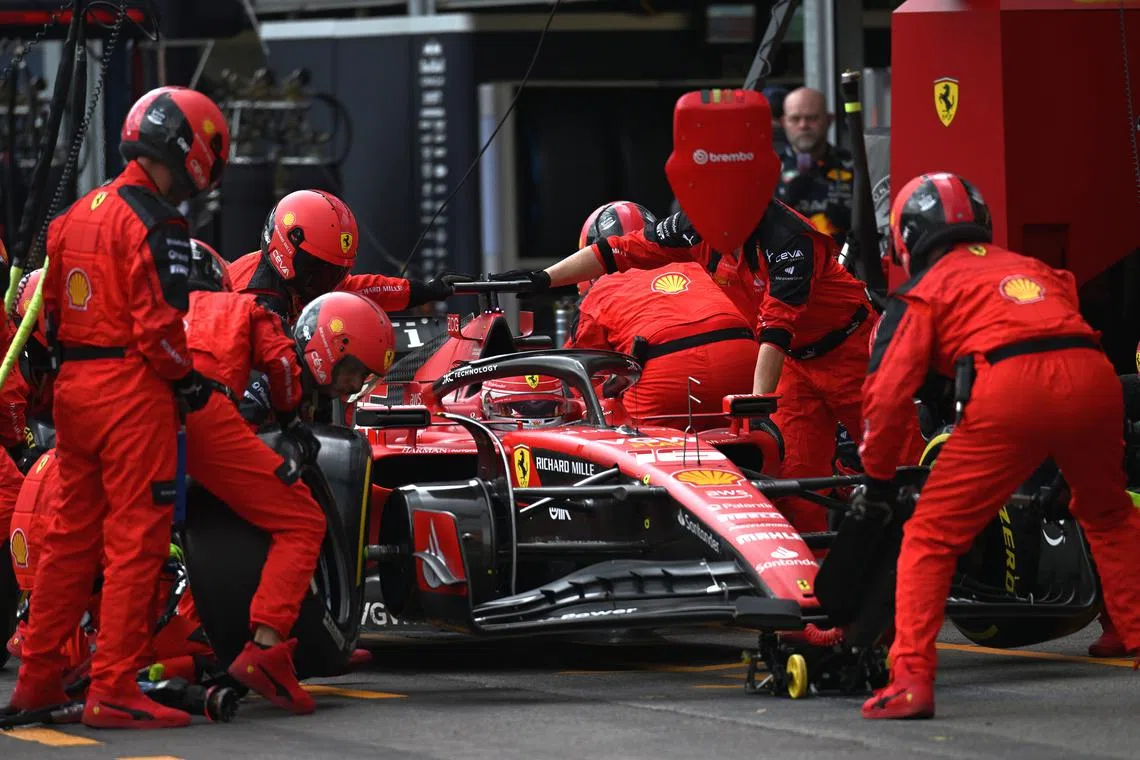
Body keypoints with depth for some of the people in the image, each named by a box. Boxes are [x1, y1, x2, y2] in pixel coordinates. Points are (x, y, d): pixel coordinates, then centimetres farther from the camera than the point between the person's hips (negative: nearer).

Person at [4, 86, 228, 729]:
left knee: (72, 533, 16)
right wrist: (189, 380, -4)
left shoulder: (78, 214, 14)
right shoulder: (157, 226, -13)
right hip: (132, 389, -9)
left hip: (73, 385, 9)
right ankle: (113, 691, -7)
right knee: (136, 539, -5)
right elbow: (158, 325, -19)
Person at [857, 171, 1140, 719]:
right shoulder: (1034, 269, 34)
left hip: (1011, 390, -4)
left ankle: (911, 680, -5)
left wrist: (877, 479, 25)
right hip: (1093, 375, 4)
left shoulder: (924, 291, 20)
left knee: (931, 536, 5)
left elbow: (887, 392, 12)